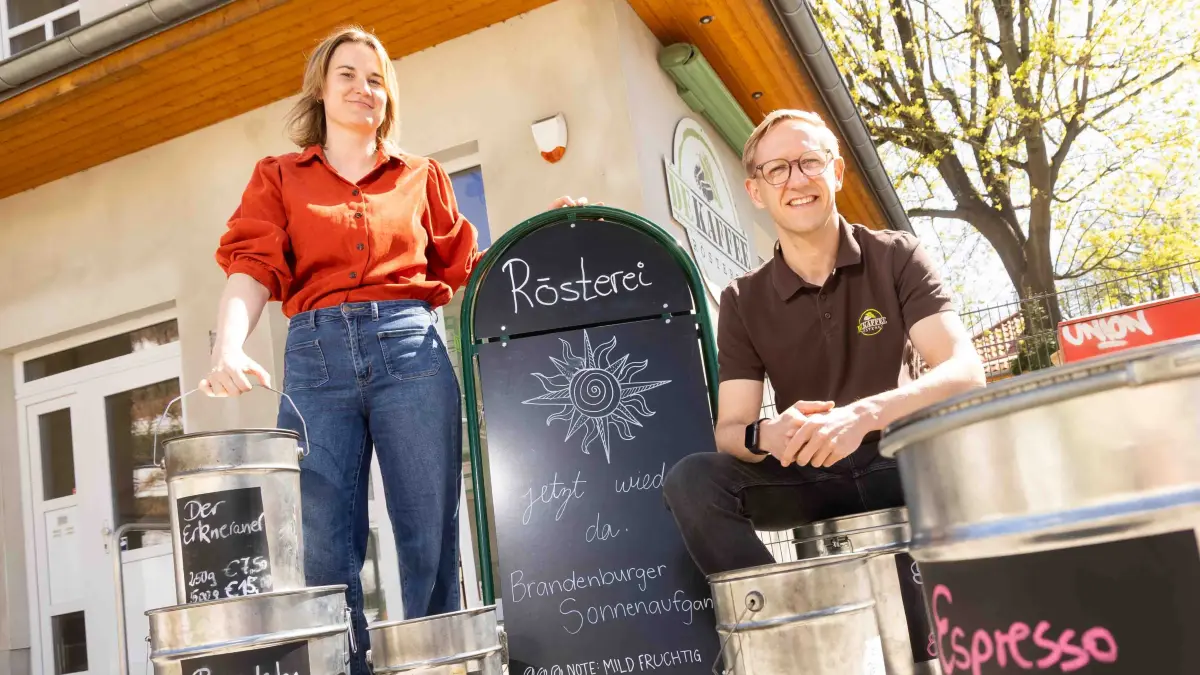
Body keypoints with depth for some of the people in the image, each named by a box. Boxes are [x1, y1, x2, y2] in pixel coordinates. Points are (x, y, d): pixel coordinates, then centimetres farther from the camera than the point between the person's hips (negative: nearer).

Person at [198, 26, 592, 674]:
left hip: (410, 351, 1)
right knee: (326, 550, -2)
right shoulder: (278, 177, 16)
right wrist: (228, 349, -16)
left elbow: (463, 268, 19)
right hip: (315, 357, 0)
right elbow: (251, 270, 1)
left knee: (430, 540, -2)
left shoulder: (421, 176, 20)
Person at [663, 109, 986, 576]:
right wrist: (766, 436, -33)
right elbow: (730, 429, -7)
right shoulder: (743, 300, 0)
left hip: (900, 464, -1)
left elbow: (965, 373, -17)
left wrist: (863, 416, -35)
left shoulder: (896, 257, -4)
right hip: (808, 478, 1)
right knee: (692, 479, -25)